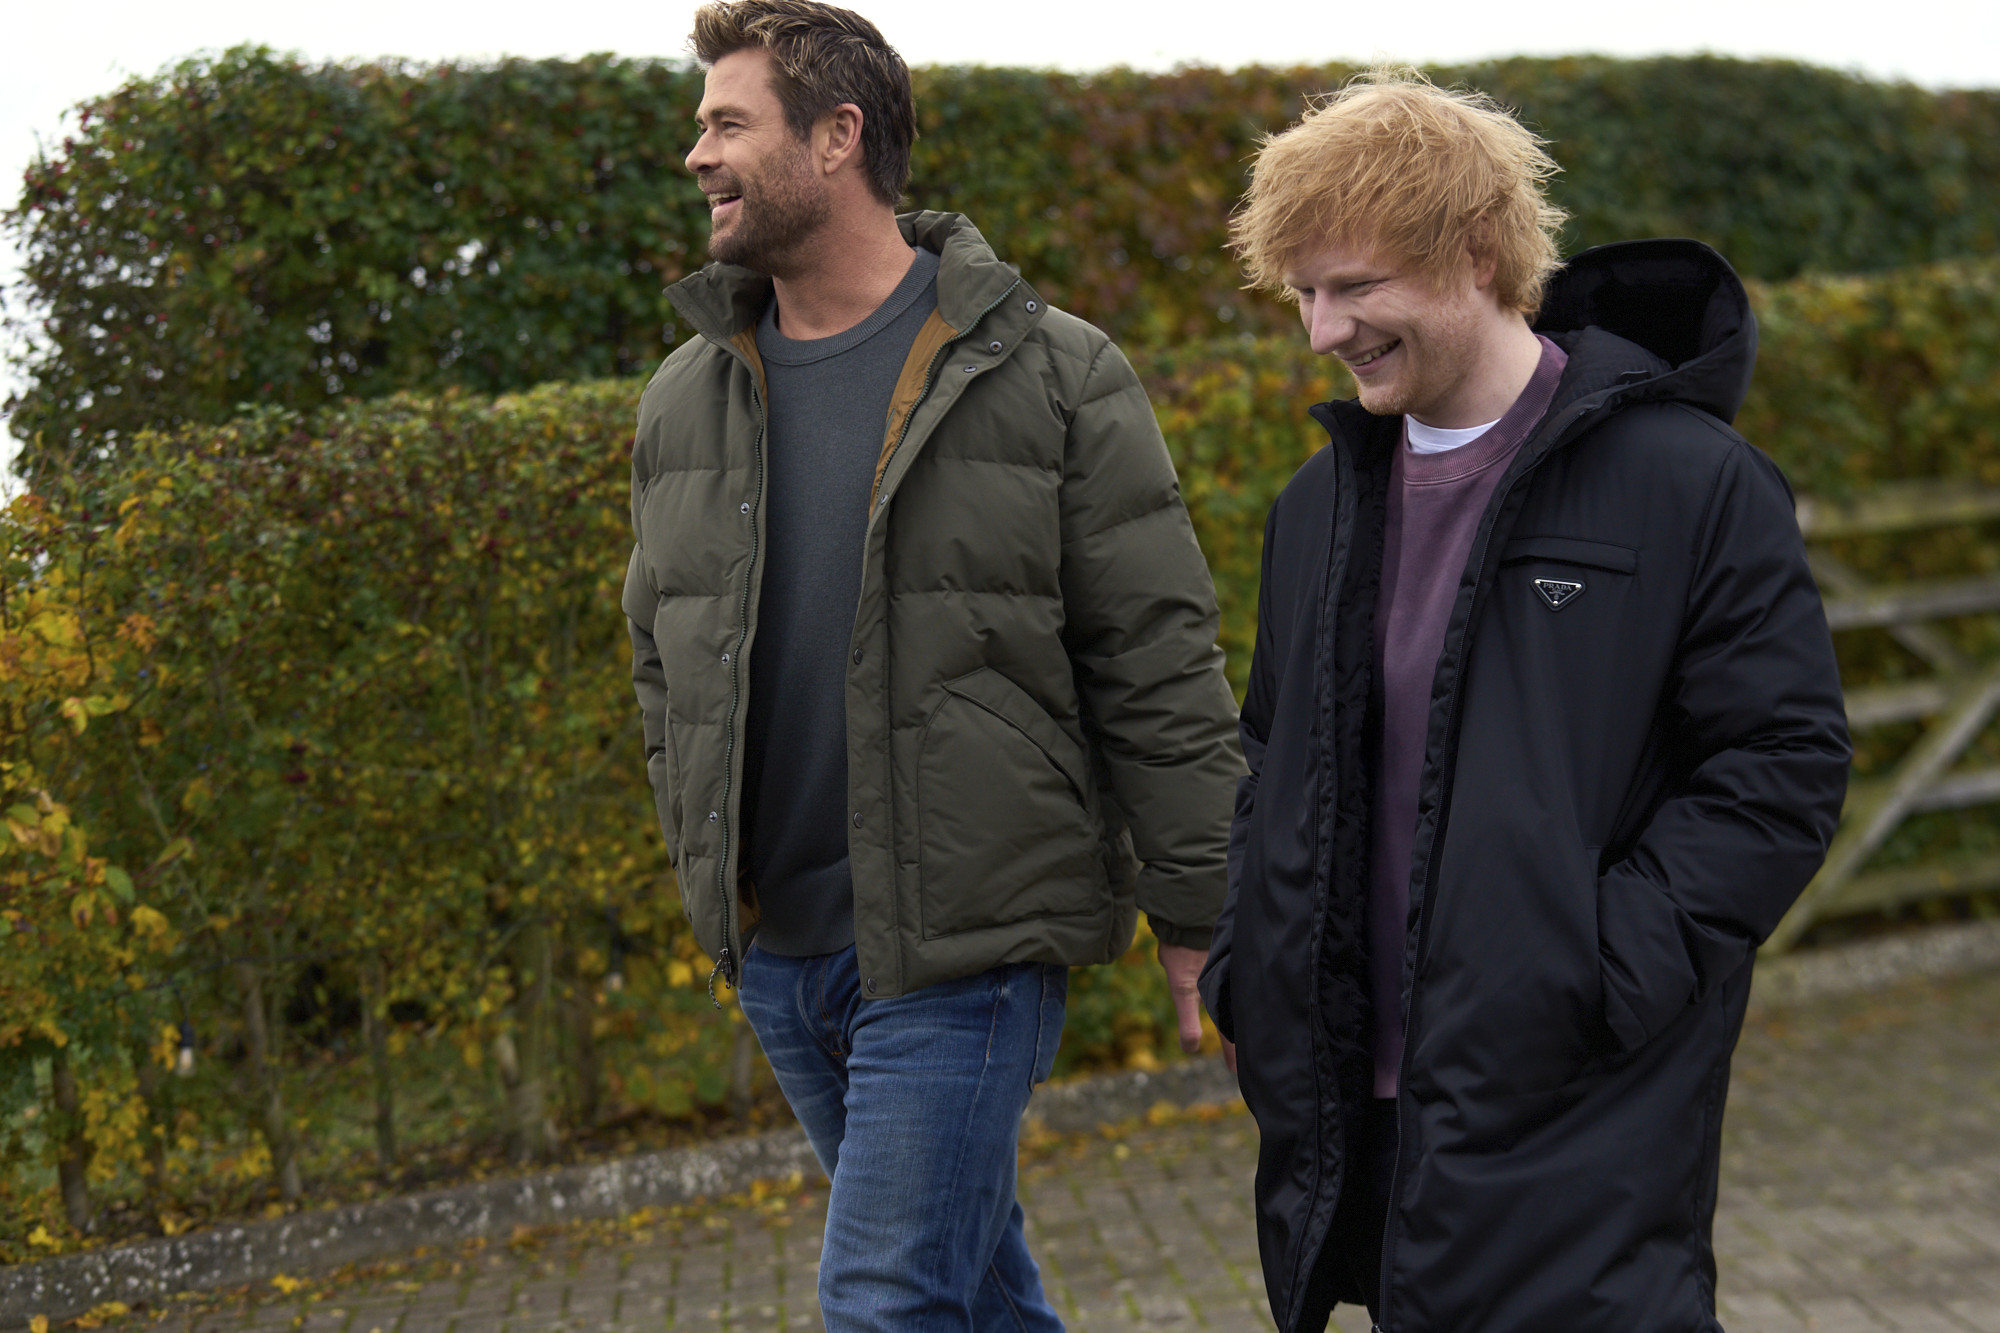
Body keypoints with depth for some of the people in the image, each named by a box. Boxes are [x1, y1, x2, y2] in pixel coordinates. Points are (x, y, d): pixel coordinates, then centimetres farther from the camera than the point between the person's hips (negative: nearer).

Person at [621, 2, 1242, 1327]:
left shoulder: (1049, 375, -7)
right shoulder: (683, 402, 8)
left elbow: (1159, 662, -7)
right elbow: (666, 661, 18)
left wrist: (1200, 915, -7)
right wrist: (709, 864, 13)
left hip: (965, 944, -6)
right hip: (776, 945, 6)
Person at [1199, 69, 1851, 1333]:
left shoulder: (1685, 480, -10)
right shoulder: (1326, 502, 12)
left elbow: (1787, 758, -10)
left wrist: (1614, 971, -16)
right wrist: (1248, 960, 10)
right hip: (1355, 1109, 6)